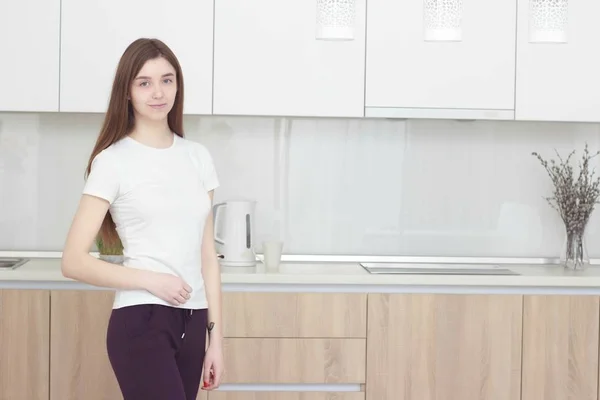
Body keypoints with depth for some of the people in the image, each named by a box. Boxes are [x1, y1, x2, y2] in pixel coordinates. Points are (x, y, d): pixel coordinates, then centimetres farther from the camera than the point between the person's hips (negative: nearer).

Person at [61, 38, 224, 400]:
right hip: (141, 321, -5)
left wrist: (215, 335, 8)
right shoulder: (113, 161, -4)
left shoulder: (198, 156, 10)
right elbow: (74, 261, -7)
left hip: (192, 322, 5)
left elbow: (207, 254, 11)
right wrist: (151, 280, -14)